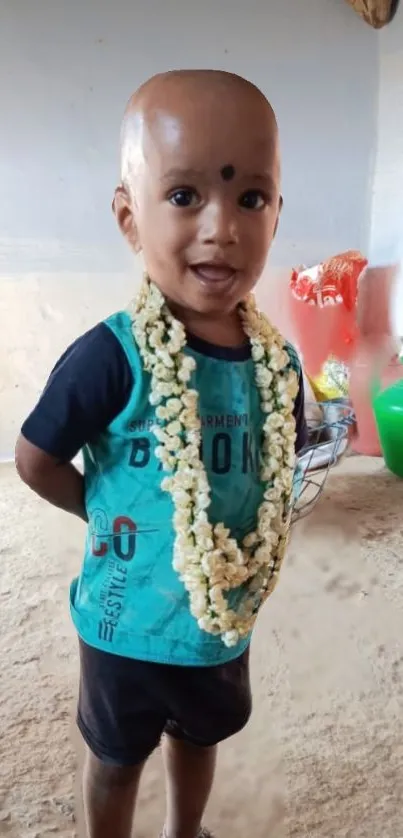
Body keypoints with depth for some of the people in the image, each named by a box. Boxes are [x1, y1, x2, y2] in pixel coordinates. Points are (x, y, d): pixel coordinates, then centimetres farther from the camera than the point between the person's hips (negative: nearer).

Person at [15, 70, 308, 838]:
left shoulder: (278, 364, -12)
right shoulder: (113, 357, -28)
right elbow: (35, 460, -16)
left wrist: (247, 543, -4)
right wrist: (110, 517, -8)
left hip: (226, 621, 5)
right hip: (129, 623, -4)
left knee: (198, 737, 31)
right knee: (116, 759, 23)